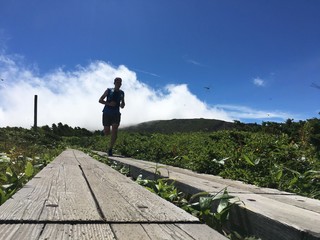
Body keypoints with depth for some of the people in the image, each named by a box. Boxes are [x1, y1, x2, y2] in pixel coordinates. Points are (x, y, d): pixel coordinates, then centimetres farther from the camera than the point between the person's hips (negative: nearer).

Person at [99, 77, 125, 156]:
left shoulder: (122, 93, 11)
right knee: (106, 133, 0)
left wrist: (122, 105, 0)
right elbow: (100, 100, 2)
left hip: (116, 114, 2)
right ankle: (104, 131, 38)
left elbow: (123, 103, 25)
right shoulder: (109, 91, 2)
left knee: (114, 132, -14)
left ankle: (110, 149, -7)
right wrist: (109, 103, -15)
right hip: (107, 114, -2)